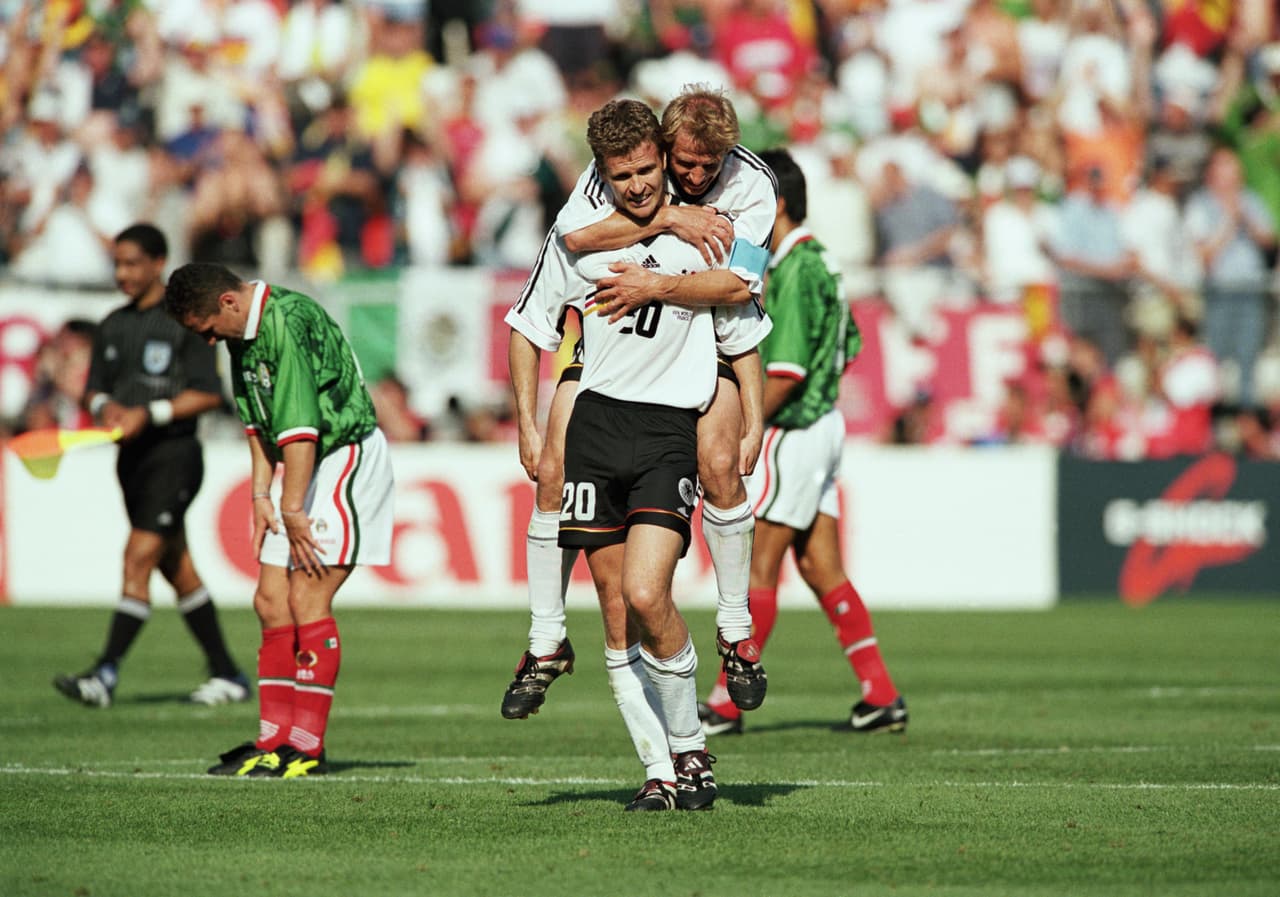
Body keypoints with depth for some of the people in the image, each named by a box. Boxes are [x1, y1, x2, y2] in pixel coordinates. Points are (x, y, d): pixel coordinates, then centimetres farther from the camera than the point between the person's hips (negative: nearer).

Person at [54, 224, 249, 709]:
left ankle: (106, 673, -20)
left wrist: (149, 413, -19)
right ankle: (227, 674, 18)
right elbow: (93, 390, 16)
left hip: (174, 454, -7)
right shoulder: (113, 326, 13)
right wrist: (104, 406, -7)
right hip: (132, 457, 8)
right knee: (177, 568, 10)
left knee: (139, 558, -15)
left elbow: (208, 395, -11)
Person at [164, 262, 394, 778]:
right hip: (306, 470, 10)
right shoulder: (243, 333, 8)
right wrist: (261, 494, 6)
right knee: (271, 601, 5)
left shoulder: (288, 323, -23)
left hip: (348, 456, -10)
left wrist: (293, 510, -24)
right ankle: (273, 742, 9)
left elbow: (300, 426, -26)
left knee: (307, 599, -13)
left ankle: (307, 749, -10)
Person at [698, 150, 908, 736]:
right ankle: (881, 696, 8)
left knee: (758, 566, -4)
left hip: (794, 433, -10)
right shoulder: (817, 260, 12)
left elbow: (787, 371, -23)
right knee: (821, 568, 10)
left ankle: (728, 705, 0)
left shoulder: (794, 271, -19)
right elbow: (847, 346, 20)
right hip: (823, 423, 10)